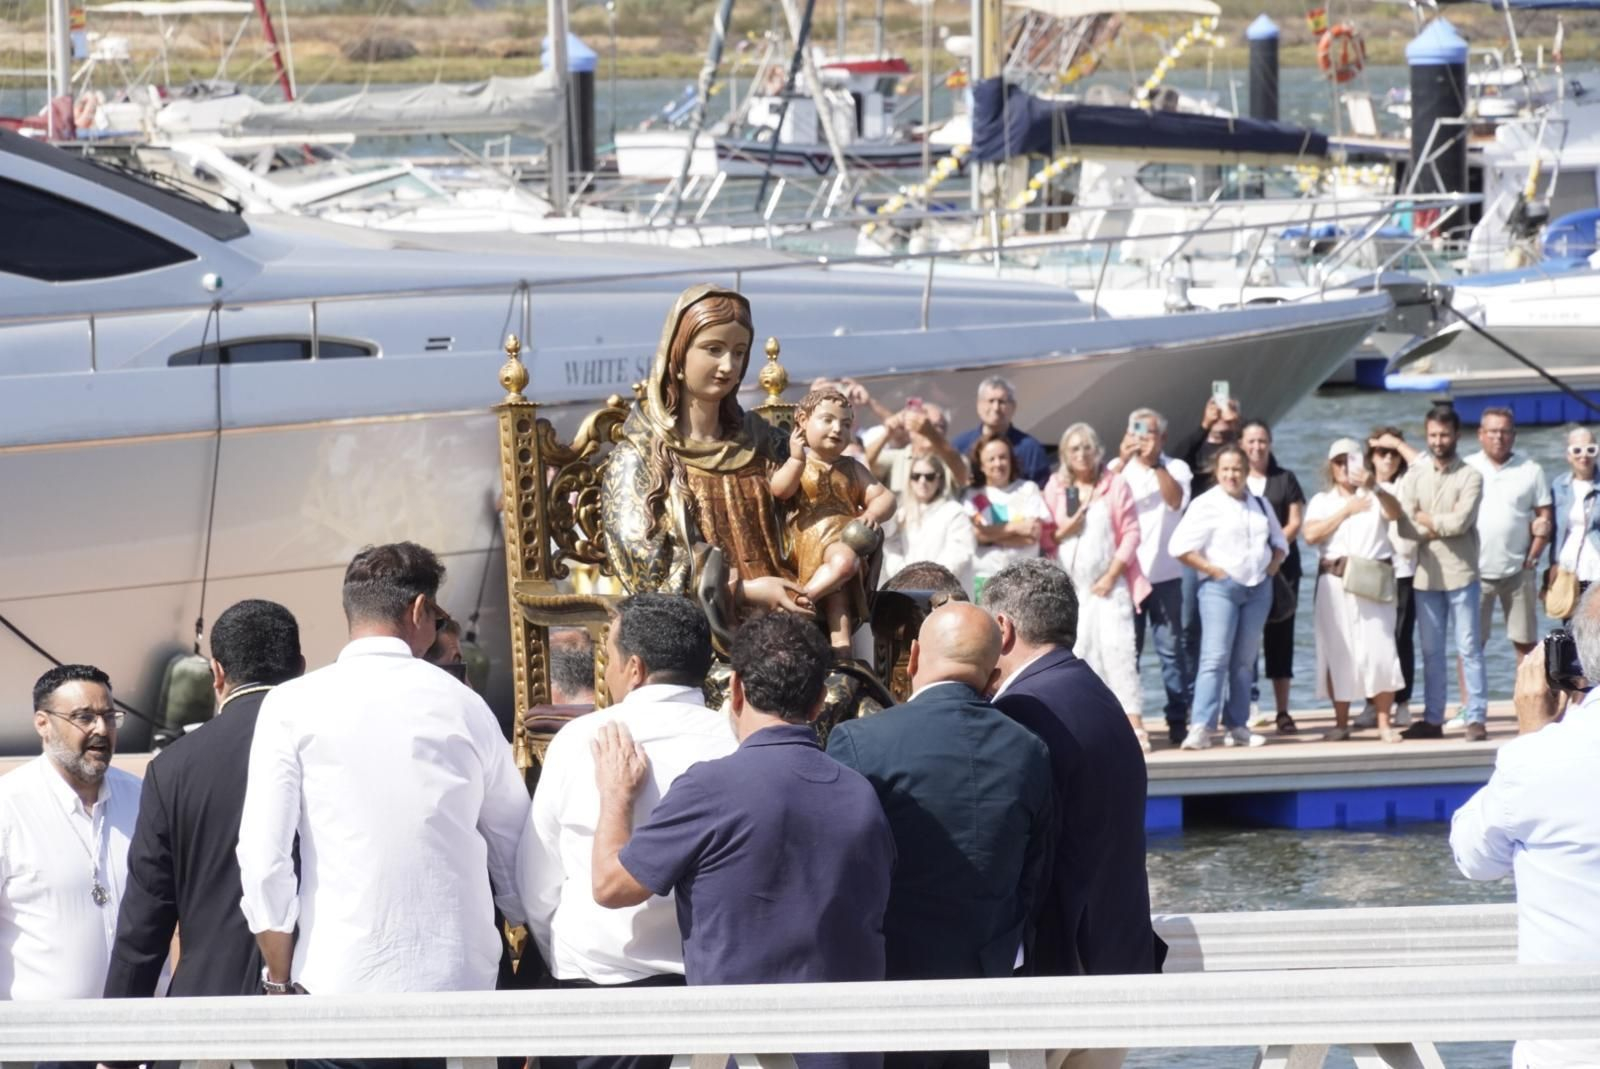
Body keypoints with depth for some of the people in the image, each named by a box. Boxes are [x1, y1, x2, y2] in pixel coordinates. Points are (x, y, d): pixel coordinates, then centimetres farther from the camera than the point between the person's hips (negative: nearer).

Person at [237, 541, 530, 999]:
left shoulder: (293, 706, 2)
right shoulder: (463, 705, 8)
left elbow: (262, 856, -3)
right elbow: (515, 855, 15)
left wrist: (280, 979, 6)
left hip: (338, 978, -2)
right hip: (459, 978, 2)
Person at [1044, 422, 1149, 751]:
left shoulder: (1115, 485, 2)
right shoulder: (1055, 488, 8)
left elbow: (1131, 533, -1)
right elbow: (1043, 538, 9)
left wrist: (1112, 575, -8)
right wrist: (1063, 531, -11)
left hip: (1109, 583, -2)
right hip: (1068, 585, 2)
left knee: (1117, 647, -11)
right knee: (1076, 652, -2)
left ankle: (1133, 723, -12)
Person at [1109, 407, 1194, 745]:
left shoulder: (1176, 468, 5)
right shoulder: (1120, 468, 7)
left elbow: (1176, 500, -14)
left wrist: (1155, 463, -21)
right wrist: (1123, 460, -23)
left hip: (1165, 574, -1)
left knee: (1171, 648, 1)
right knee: (1126, 648, 2)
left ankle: (1178, 718, 3)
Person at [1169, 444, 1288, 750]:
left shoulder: (1260, 505, 15)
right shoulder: (1207, 505, -4)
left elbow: (1279, 541, 27)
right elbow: (1181, 546, -10)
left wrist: (1273, 564, 7)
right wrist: (1212, 570, -12)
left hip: (1258, 588, 6)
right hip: (1221, 587, -6)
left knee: (1245, 661, 7)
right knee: (1215, 658, -15)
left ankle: (1237, 726, 11)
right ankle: (1201, 727, -18)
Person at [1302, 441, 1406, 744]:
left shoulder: (1375, 497, 9)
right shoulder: (1322, 501, 13)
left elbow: (1395, 512, -13)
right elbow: (1311, 534, -3)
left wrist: (1373, 487, -30)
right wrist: (1346, 511, -7)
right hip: (1335, 582, 1)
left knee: (1379, 650, -8)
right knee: (1338, 651, 1)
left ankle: (1384, 723, -5)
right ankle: (1341, 723, 6)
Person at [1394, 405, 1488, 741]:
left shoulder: (1470, 477, -3)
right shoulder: (1414, 476, 8)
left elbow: (1461, 522, -15)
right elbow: (1405, 527, -2)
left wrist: (1425, 519, -3)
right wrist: (1444, 524, -11)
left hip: (1460, 575, -4)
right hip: (1426, 575, 4)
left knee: (1469, 649, -3)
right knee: (1431, 651, 9)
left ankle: (1476, 719, -2)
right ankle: (1433, 719, 14)